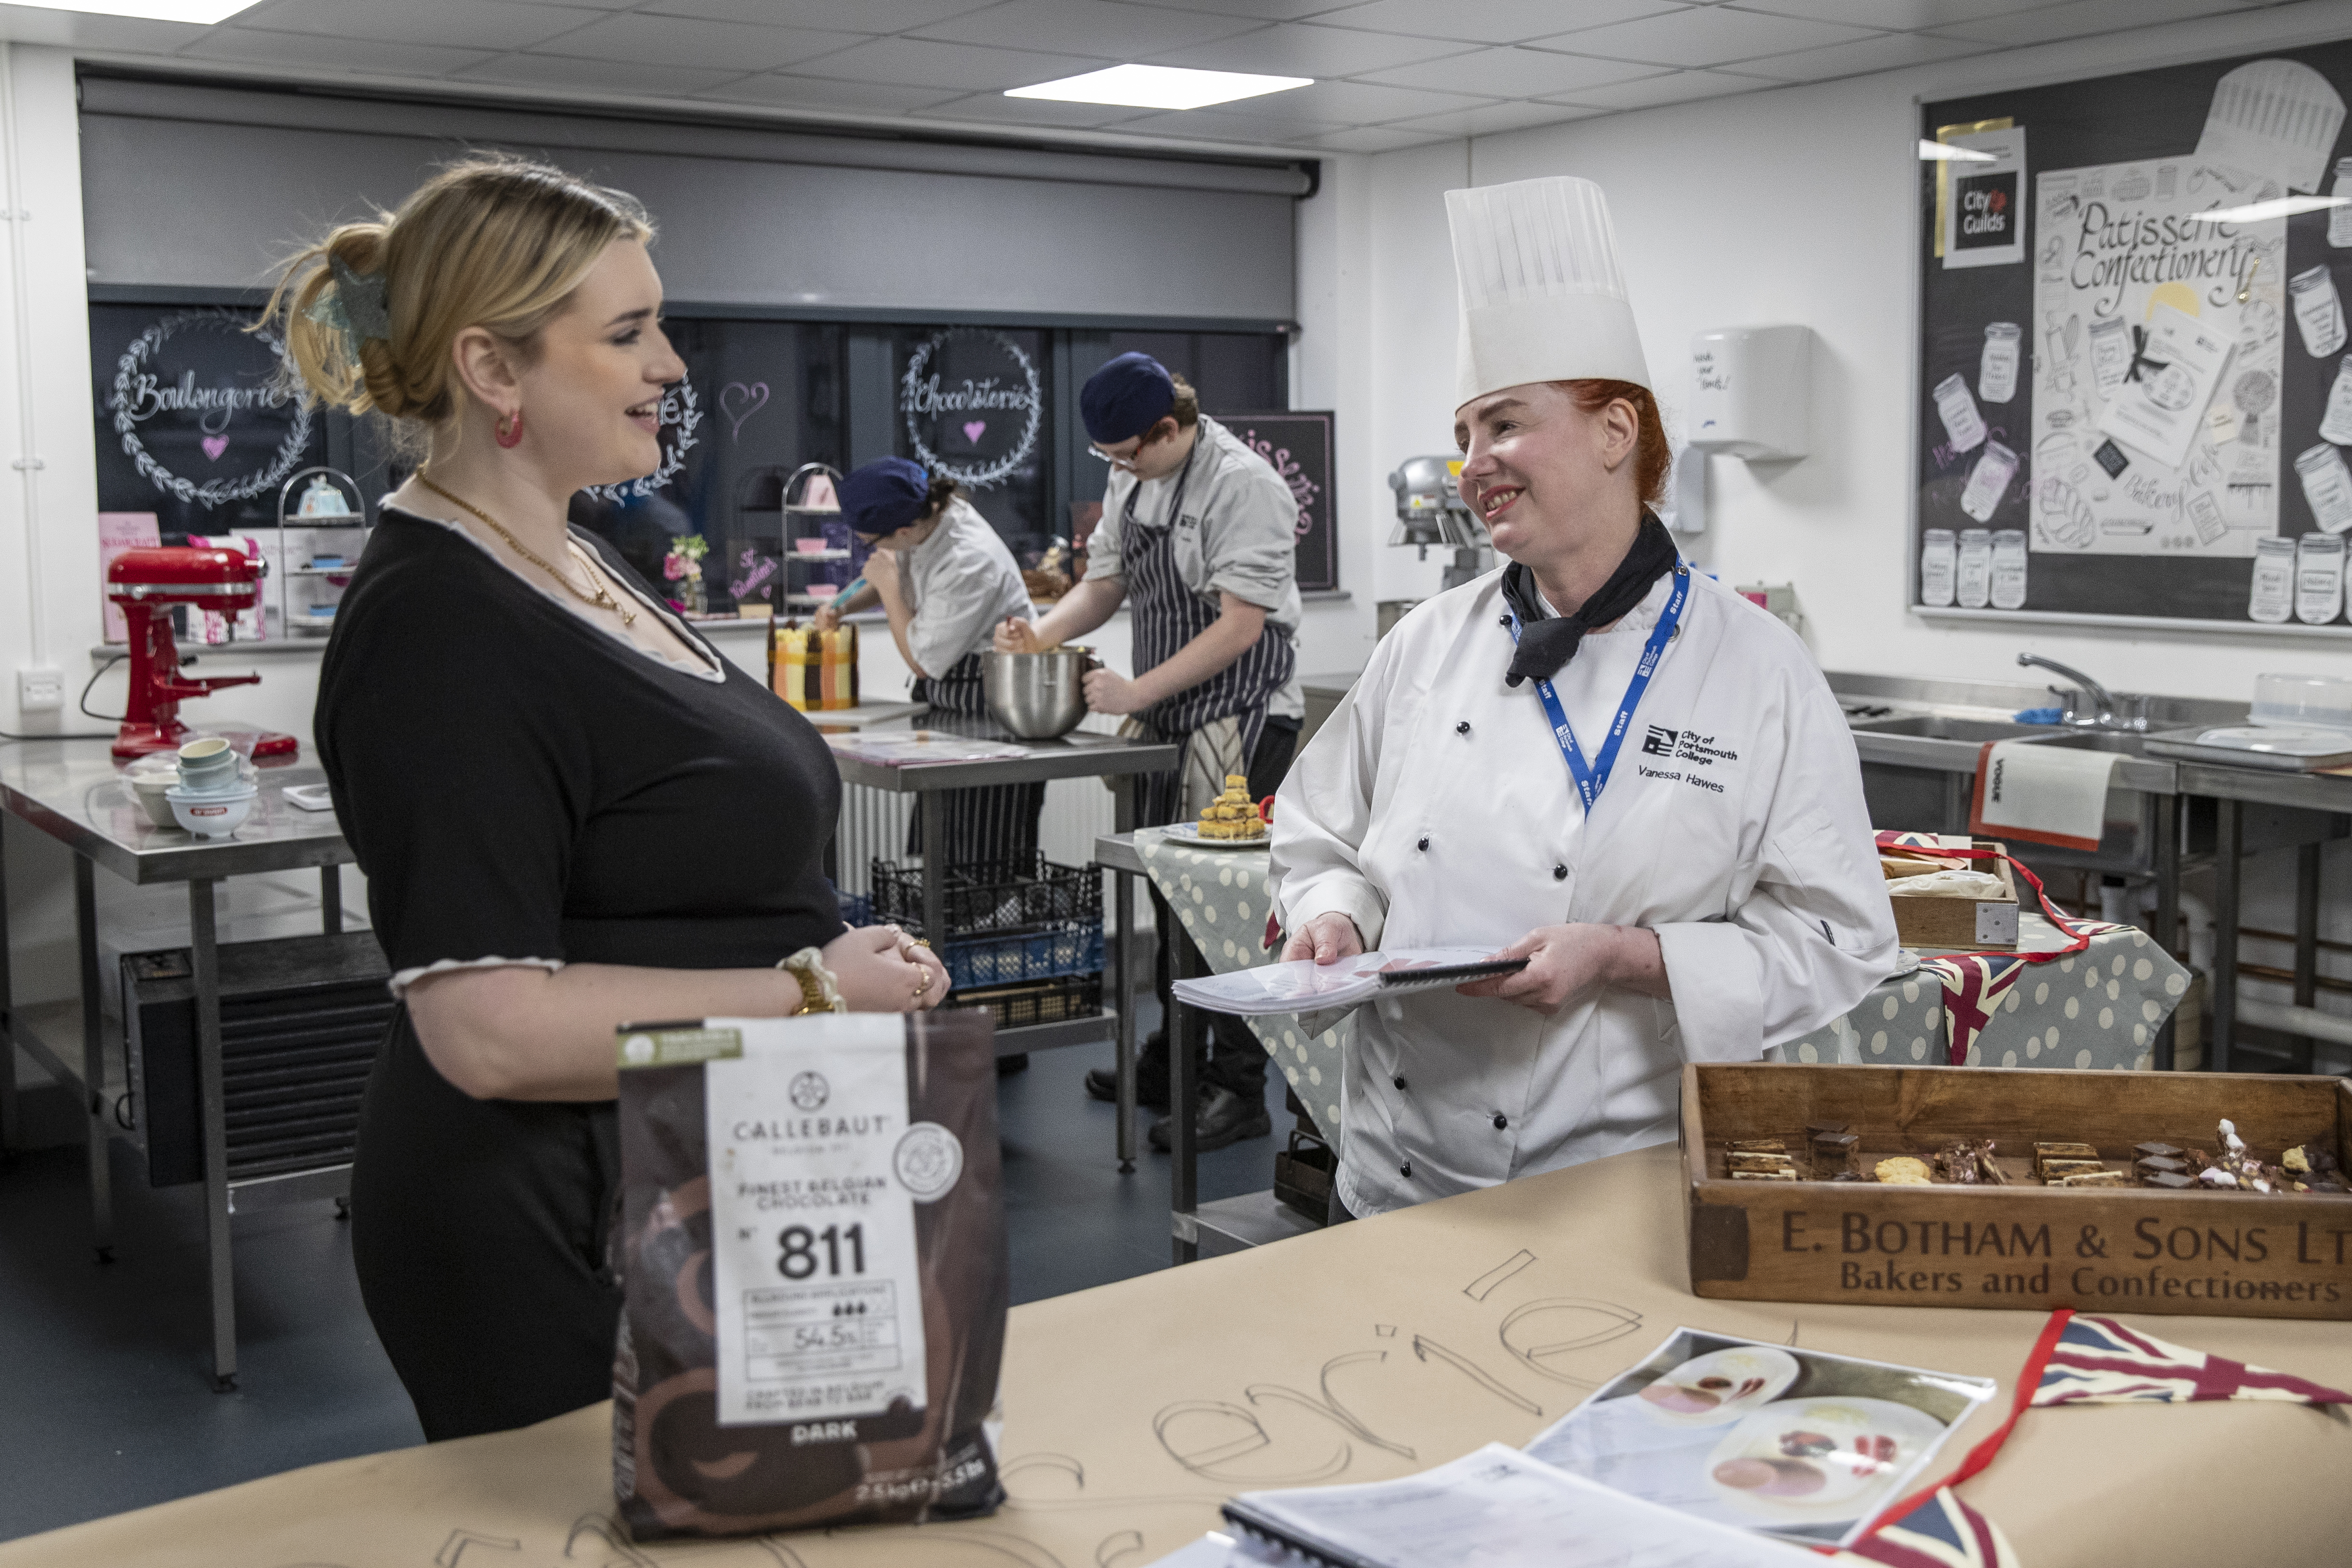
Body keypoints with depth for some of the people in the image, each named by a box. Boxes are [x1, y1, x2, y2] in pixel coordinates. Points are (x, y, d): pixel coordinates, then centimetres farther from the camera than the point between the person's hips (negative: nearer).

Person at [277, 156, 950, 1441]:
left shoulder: (580, 567, 11)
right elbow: (488, 1027, -26)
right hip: (555, 1245, -9)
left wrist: (838, 954, 9)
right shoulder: (438, 629, -20)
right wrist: (813, 993, -20)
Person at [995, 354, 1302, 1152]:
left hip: (1241, 712, -9)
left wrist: (1138, 691, -20)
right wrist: (1040, 634, -2)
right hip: (1170, 712, 9)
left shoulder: (1242, 484, -17)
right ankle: (1174, 1057, 28)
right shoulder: (1132, 481, 11)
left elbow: (1242, 624, -20)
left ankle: (1239, 1087, -3)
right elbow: (1105, 582, 17)